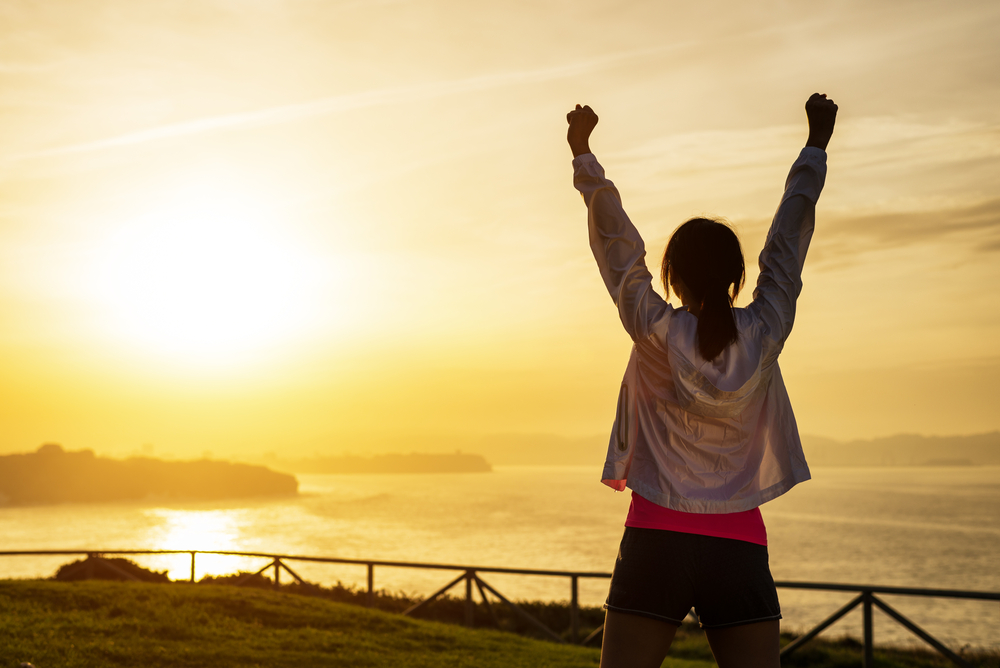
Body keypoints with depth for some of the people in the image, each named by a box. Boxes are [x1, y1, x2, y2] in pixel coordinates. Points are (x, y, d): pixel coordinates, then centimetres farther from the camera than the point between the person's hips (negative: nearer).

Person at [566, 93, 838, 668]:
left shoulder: (656, 333, -5)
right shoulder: (765, 334, 0)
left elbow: (618, 242, 4)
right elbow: (790, 236, 10)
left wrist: (584, 152, 14)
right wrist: (817, 144, 23)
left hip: (657, 540, -1)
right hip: (740, 546, 2)